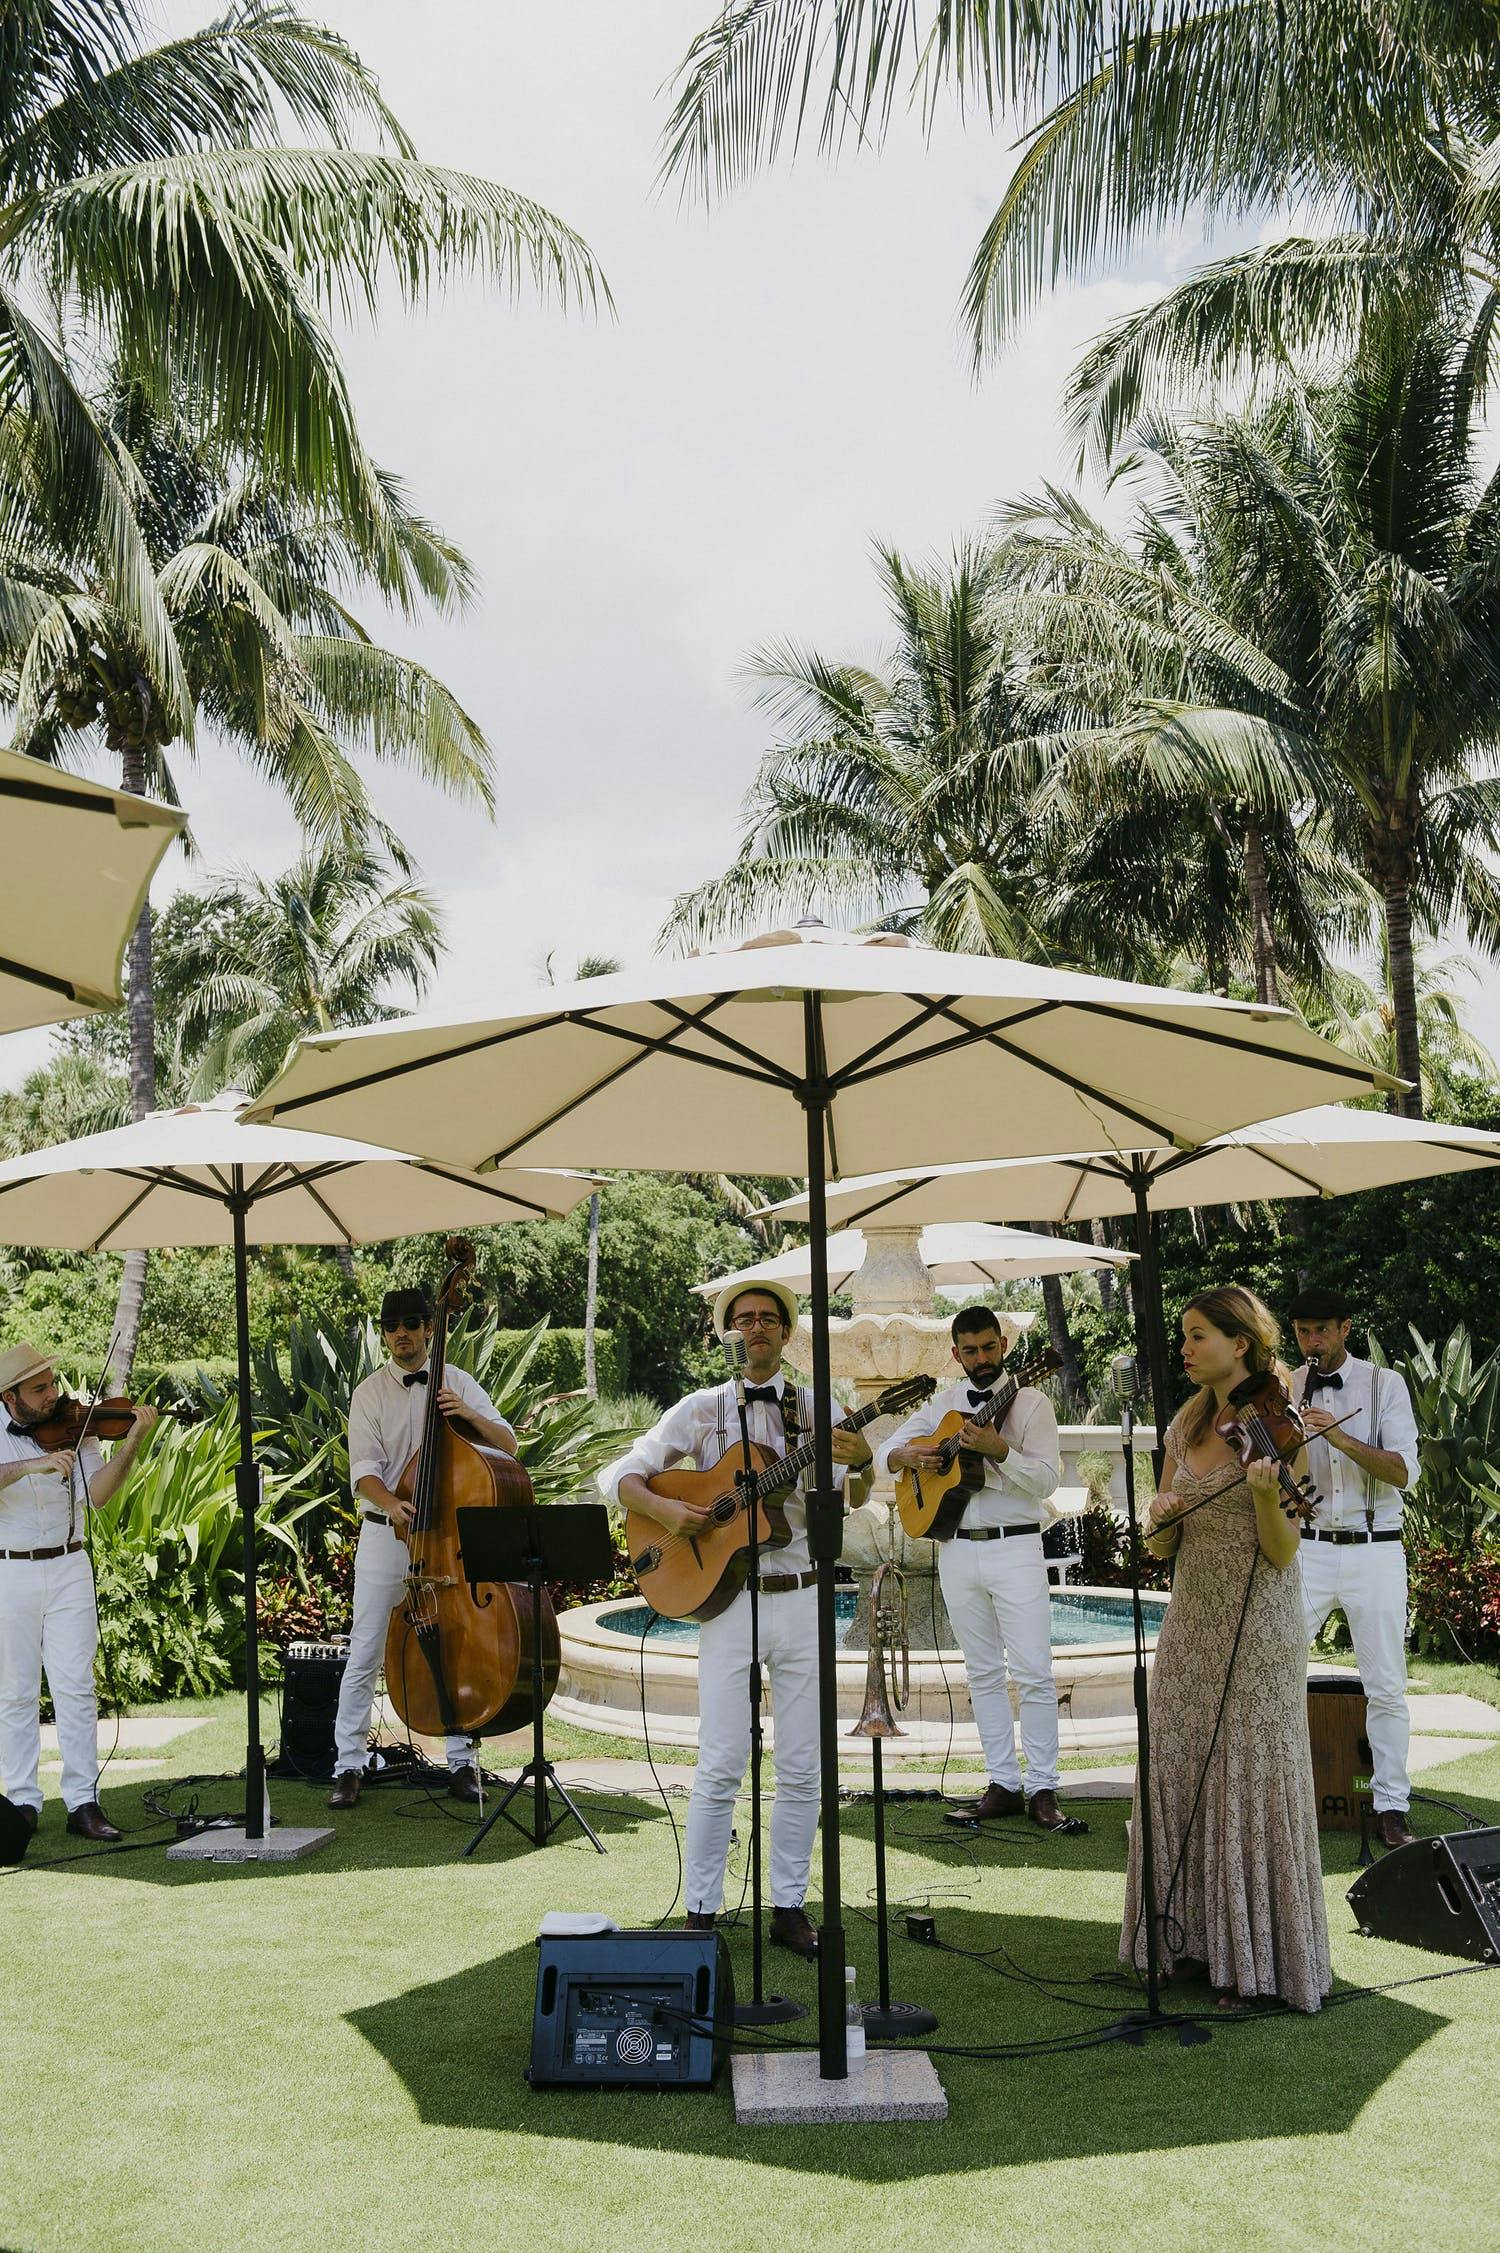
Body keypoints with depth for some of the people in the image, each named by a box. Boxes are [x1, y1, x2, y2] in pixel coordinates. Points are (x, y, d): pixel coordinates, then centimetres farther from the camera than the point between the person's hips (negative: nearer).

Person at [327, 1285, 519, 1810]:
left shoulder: (458, 1383, 5)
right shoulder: (370, 1393, 2)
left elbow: (508, 1446, 1)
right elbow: (364, 1470, -8)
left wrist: (471, 1416, -18)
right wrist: (391, 1504, -28)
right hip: (386, 1534, -1)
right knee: (364, 1654, -1)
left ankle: (461, 1762, 16)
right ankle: (349, 1766, 8)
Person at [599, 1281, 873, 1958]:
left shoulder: (817, 1409, 8)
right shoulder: (702, 1410, 5)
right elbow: (617, 1475, 4)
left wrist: (861, 1462, -25)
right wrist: (660, 1507, -15)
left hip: (804, 1598, 2)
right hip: (730, 1598, -2)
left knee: (801, 1768, 6)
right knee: (721, 1767, -3)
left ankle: (789, 1908, 17)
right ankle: (700, 1913, 7)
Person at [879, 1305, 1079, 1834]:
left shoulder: (1030, 1403, -2)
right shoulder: (942, 1404, 11)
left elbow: (1047, 1478, -11)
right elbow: (888, 1447, 16)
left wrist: (998, 1449, -25)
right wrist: (906, 1456, -7)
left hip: (1015, 1548, -4)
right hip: (957, 1549, 4)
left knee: (1033, 1673, -8)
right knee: (983, 1674, 8)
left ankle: (1042, 1790, -2)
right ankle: (1003, 1785, 15)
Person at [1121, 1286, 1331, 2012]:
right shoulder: (1187, 1427, 7)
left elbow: (1283, 1553, -14)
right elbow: (1159, 1544, 9)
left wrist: (1265, 1493, -31)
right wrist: (1161, 1520, -13)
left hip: (1257, 1629, -6)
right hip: (1191, 1624, 6)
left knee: (1252, 1782, 0)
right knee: (1177, 1776, 8)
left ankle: (1257, 1960, 13)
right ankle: (1197, 1938, 23)